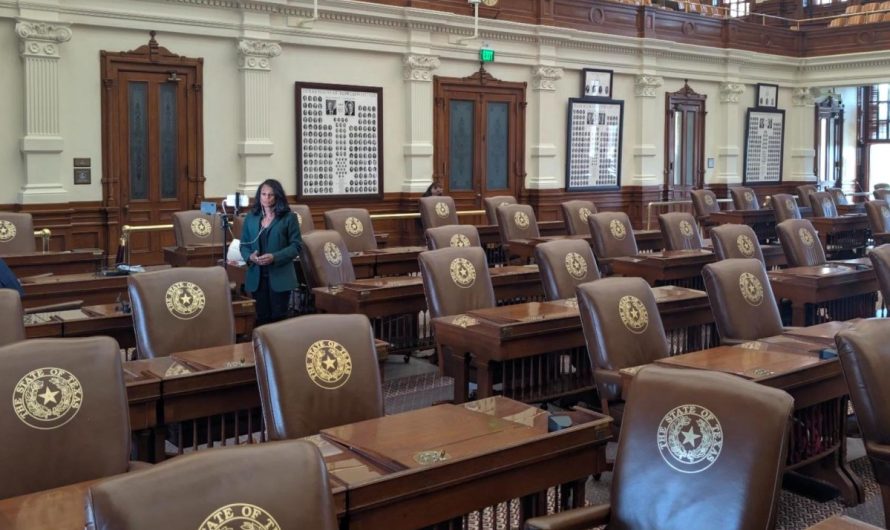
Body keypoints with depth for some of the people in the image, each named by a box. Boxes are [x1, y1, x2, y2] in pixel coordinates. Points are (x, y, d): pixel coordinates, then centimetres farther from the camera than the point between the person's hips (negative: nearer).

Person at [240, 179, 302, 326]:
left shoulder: (288, 217, -1)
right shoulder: (250, 218, 10)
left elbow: (296, 245, -6)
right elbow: (243, 244, 12)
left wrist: (275, 257, -18)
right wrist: (250, 256, -12)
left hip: (280, 276, -3)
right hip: (257, 276, 3)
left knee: (278, 317, 1)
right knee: (261, 317, 8)